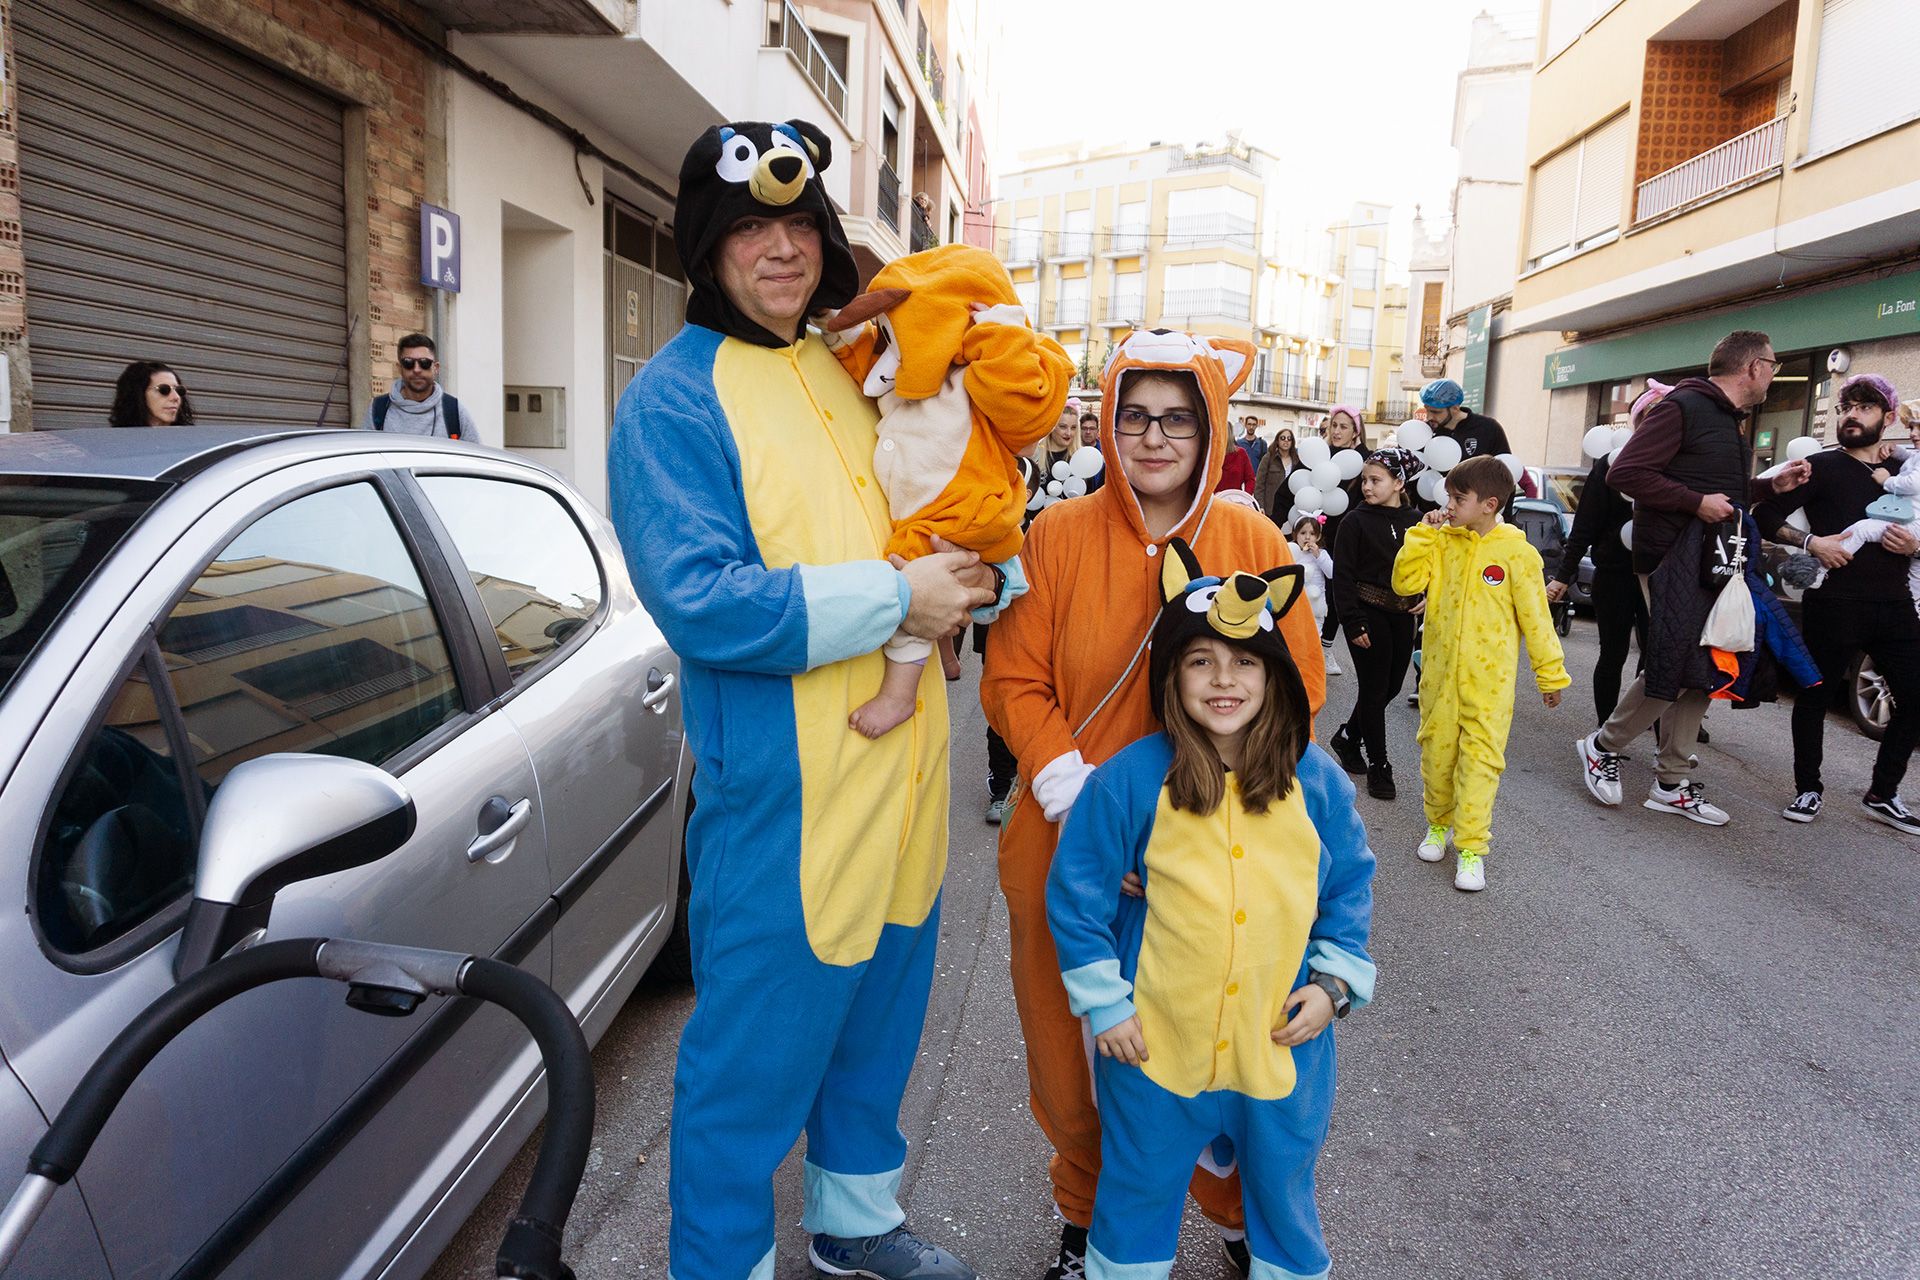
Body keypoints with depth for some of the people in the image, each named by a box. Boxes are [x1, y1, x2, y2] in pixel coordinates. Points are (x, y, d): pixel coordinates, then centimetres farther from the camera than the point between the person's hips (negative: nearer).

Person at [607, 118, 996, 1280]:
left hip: (901, 768, 8)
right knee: (756, 1061, 6)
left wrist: (963, 581, 0)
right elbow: (701, 603, -22)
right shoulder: (675, 397, -11)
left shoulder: (852, 372, 12)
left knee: (880, 1020, 22)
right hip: (783, 791, -7)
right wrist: (895, 598, -19)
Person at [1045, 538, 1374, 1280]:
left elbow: (1351, 889, 7)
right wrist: (1103, 1003, -8)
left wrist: (1335, 982, -2)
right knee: (1137, 1197, 19)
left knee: (1284, 1194, 25)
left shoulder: (1318, 783, -5)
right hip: (1154, 1047, -2)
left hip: (1284, 1045, 2)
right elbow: (1075, 897, -8)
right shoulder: (1130, 780, -15)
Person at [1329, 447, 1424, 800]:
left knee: (1392, 686, 11)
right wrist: (1354, 623, -15)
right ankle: (1378, 765, 11)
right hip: (1368, 614, -5)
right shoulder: (1356, 522, -7)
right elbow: (1343, 575, -9)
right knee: (1374, 688, 0)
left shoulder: (1415, 521, 5)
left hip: (1403, 615, 5)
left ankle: (1347, 737, 33)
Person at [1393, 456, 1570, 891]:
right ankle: (1439, 824, 31)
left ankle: (1471, 848, 3)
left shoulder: (1517, 553, -6)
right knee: (1437, 753, 12)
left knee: (1479, 760, -3)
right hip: (1438, 675, 4)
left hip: (1488, 681, -3)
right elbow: (1405, 582, -4)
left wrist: (1551, 673, 2)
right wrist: (1423, 533, -8)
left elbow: (1536, 618, -2)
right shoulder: (1442, 544, 4)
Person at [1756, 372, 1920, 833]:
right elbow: (1765, 516, -4)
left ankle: (1883, 795, 18)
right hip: (1834, 603, -5)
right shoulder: (1822, 467, 3)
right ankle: (1809, 789, 16)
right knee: (1815, 696, 2)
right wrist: (1811, 542, -17)